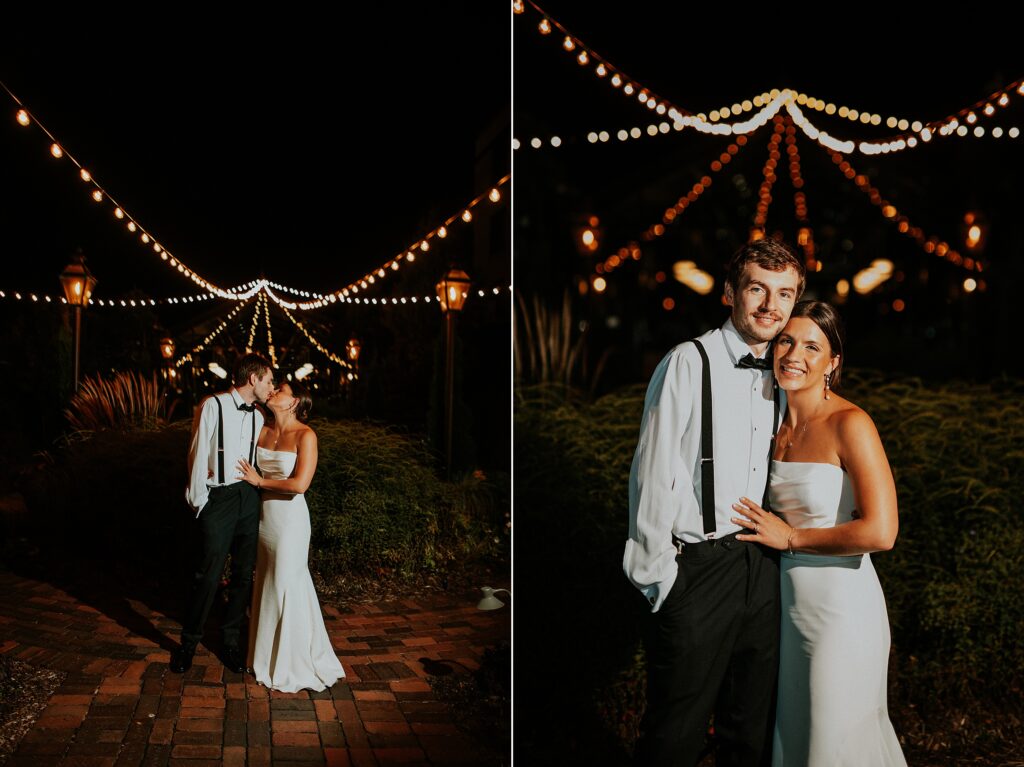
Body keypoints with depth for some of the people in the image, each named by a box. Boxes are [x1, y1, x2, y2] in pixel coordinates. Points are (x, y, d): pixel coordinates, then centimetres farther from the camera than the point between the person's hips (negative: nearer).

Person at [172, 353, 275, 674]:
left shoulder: (257, 416, 10)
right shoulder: (214, 406, -7)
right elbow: (198, 454, -6)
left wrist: (257, 496, 6)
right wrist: (198, 500, -6)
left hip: (249, 499, 5)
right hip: (219, 500, -5)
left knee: (244, 574, 10)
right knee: (208, 575, -2)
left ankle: (231, 641, 25)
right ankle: (189, 642, 18)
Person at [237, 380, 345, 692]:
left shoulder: (305, 435, -14)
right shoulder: (263, 430, 4)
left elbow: (299, 484, -20)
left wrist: (260, 481, -11)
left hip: (290, 517, -6)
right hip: (264, 514, 6)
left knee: (287, 584, 3)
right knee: (267, 583, 15)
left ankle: (292, 662, 18)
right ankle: (269, 651, 31)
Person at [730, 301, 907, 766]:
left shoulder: (849, 424, -18)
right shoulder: (778, 423, 4)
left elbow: (880, 532, -25)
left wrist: (790, 537, -16)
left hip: (841, 605, -7)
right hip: (788, 600, 7)